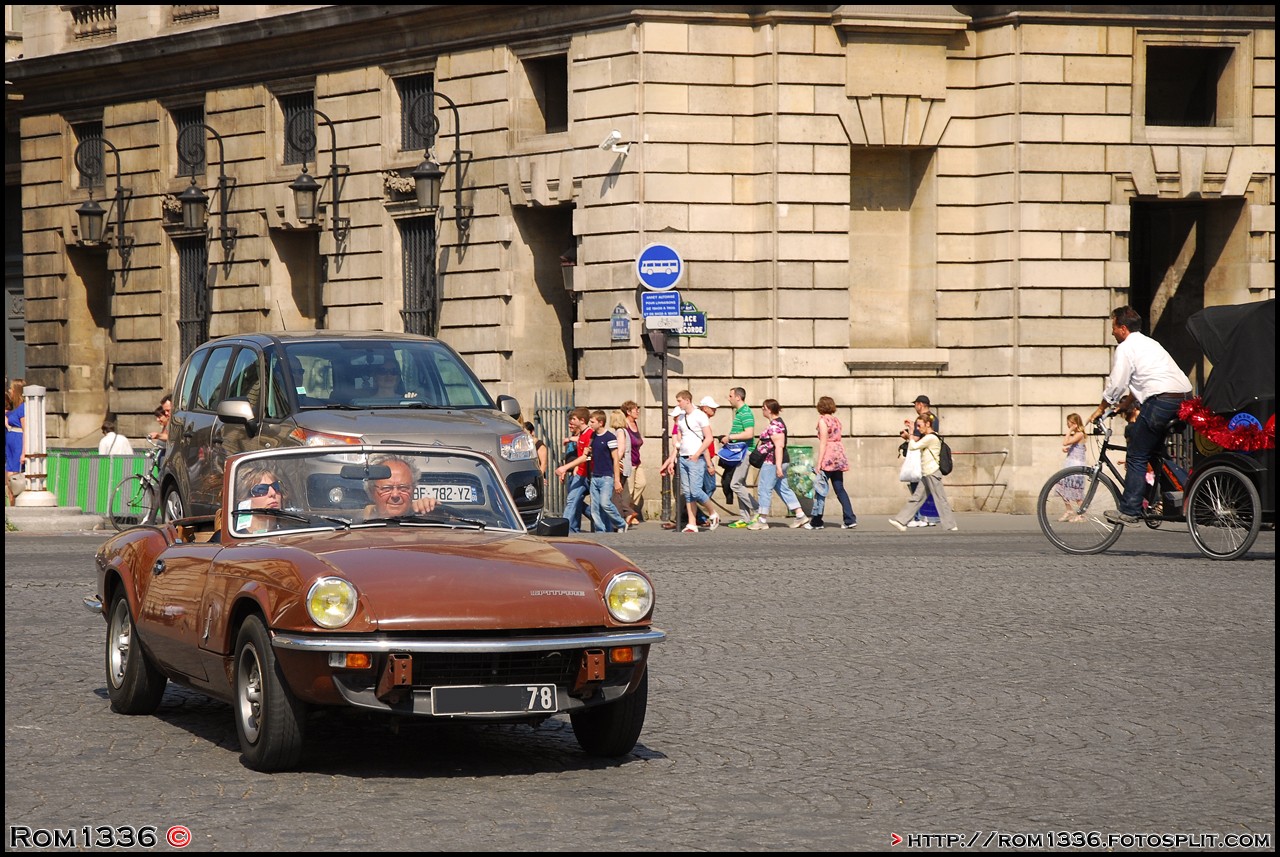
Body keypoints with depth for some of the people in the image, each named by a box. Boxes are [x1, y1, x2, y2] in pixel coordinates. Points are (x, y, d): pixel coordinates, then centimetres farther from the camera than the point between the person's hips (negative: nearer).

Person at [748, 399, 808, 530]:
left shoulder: (775, 425, -17)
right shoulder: (777, 423, 15)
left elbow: (779, 446, -22)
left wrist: (778, 466, -24)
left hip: (772, 462, -10)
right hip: (776, 463, 10)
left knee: (764, 489, -3)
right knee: (783, 489, 12)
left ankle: (762, 520, 2)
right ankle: (800, 516, 10)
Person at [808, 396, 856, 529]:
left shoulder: (823, 420, -8)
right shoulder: (836, 420, 14)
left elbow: (823, 443, -13)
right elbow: (840, 439, 15)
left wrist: (819, 464, -13)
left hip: (828, 458, -7)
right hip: (840, 455, 7)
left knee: (820, 490, 0)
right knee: (840, 489, 8)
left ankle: (817, 522, 3)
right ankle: (850, 520, 1)